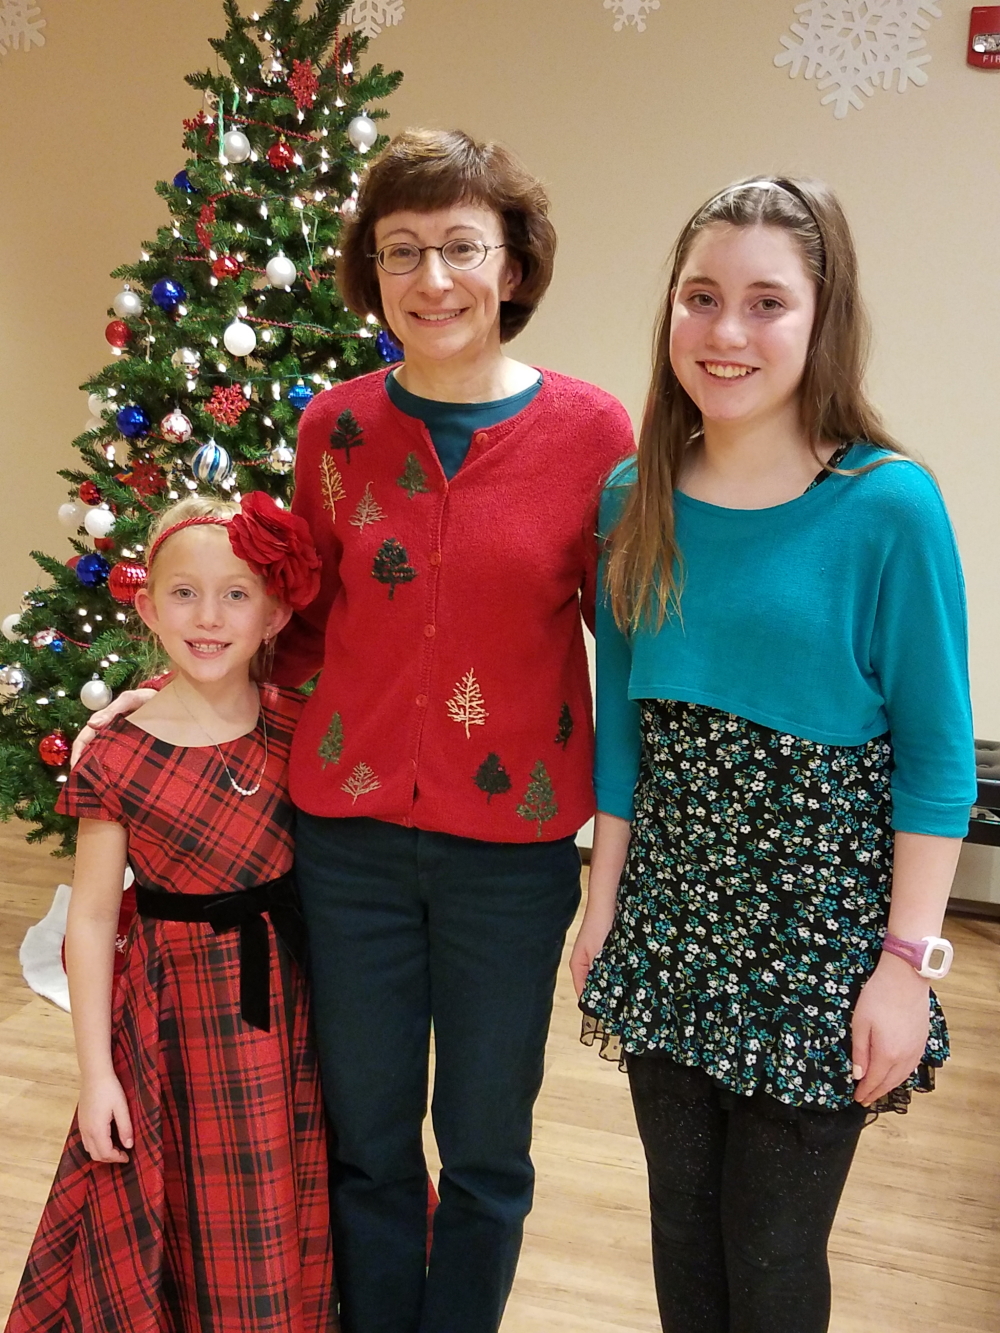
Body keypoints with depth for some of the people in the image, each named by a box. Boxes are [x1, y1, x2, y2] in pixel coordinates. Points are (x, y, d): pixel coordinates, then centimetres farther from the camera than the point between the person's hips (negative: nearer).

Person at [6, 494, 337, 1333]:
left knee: (293, 1222, 17)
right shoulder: (121, 761, -12)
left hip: (297, 1007, 3)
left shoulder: (300, 728, -4)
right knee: (200, 1226, 10)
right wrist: (96, 1071, -6)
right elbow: (93, 919, -7)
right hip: (184, 1019, -2)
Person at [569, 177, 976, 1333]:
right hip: (668, 920, 4)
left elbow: (936, 756, -10)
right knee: (681, 1222, 19)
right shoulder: (636, 501, 0)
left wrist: (906, 962, -11)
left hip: (820, 932, -4)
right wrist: (603, 906, 7)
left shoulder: (889, 505, -14)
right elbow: (621, 724, 6)